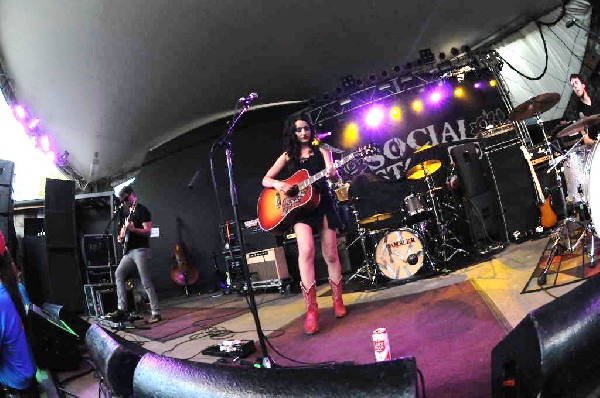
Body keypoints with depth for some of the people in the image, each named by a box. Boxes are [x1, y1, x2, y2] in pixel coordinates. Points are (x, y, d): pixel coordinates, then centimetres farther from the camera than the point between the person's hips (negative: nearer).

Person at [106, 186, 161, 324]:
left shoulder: (142, 210, -7)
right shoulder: (125, 211, 18)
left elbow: (148, 231, -15)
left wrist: (133, 229, -30)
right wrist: (122, 235, 14)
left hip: (140, 250, -9)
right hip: (128, 251, 9)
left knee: (146, 282, -11)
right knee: (118, 274, -1)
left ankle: (156, 313, -8)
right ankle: (122, 309, 1)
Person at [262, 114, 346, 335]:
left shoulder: (322, 152, 9)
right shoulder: (288, 156, 12)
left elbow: (334, 176, -8)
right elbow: (265, 180, 10)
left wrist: (333, 174, -32)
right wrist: (278, 184, -13)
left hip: (323, 204, 1)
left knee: (331, 255, 3)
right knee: (306, 251, -23)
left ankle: (337, 301, 23)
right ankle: (311, 309, -18)